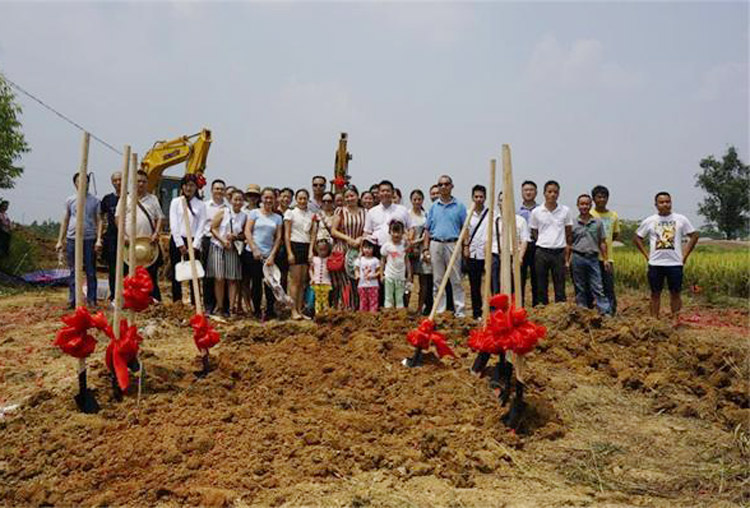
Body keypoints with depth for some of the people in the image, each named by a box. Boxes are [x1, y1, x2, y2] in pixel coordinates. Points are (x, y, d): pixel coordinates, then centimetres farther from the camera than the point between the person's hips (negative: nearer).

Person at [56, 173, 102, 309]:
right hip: (72, 239, 2)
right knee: (73, 271, 6)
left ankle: (91, 300, 7)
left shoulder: (95, 201, 5)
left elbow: (99, 221, 2)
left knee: (91, 272, 2)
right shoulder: (70, 200, 10)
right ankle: (72, 300, 11)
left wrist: (99, 239, -9)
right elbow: (65, 221, 13)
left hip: (89, 239, -2)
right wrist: (60, 241, 8)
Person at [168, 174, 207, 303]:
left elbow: (201, 226, 1)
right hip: (177, 241, 0)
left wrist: (194, 246, -8)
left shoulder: (201, 205, 7)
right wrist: (180, 244, -9)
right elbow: (173, 225, -1)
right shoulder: (176, 202, 6)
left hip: (194, 242, 0)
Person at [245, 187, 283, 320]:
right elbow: (247, 232, -3)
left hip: (269, 255, 2)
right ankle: (257, 311, 13)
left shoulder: (277, 217, 10)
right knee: (256, 282, 2)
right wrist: (255, 250, -11)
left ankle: (270, 310, 8)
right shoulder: (254, 213, 3)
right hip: (253, 253, -2)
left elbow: (278, 237, 6)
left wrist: (272, 255, -5)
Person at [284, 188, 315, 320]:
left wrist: (311, 250, -1)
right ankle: (294, 311, -3)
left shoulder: (311, 214, 12)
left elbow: (312, 234, 11)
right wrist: (289, 253, -11)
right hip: (295, 246, -5)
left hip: (307, 247, 5)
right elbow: (287, 234, -4)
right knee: (295, 280, -7)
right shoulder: (290, 212, 0)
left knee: (303, 281, 5)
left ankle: (300, 310, 10)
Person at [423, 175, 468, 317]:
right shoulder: (434, 207, 11)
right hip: (436, 245, 3)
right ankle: (439, 311, 13)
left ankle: (460, 311, 4)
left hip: (453, 244, -2)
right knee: (437, 281, 7)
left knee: (456, 280, -1)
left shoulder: (459, 206, 5)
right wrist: (426, 249, 3)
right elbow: (427, 229, 11)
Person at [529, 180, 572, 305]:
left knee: (560, 284, 4)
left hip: (559, 252, 0)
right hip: (542, 252, 0)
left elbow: (569, 231, 12)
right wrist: (542, 243, 3)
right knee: (541, 284, 5)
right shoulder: (536, 212, 1)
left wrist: (568, 245, 5)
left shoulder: (565, 211, 3)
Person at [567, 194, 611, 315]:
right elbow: (568, 244, 6)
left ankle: (606, 312, -4)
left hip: (593, 258, 0)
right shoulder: (573, 223, 4)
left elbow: (602, 242, 10)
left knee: (598, 288, -3)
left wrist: (606, 259, 4)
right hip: (577, 258, 0)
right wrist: (567, 261, 1)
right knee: (580, 289, 6)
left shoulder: (598, 223, 8)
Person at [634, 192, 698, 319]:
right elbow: (637, 238, 11)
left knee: (675, 293, 5)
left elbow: (694, 236, 8)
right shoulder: (649, 221, 3)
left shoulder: (681, 219, 2)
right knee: (655, 293, 6)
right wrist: (646, 255, 2)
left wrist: (685, 255, 1)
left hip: (675, 263, 0)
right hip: (655, 264, 0)